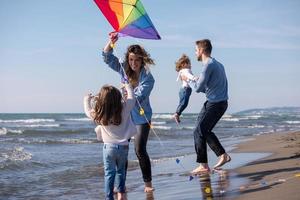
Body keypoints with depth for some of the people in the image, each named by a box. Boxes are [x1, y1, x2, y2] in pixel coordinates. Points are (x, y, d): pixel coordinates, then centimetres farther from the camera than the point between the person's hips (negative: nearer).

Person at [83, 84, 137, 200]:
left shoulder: (98, 114, -12)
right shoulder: (124, 108, -12)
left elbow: (88, 111, 9)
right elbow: (132, 99, 7)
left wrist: (87, 99, 27)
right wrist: (128, 87, 24)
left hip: (109, 146, -2)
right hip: (123, 146, 2)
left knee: (109, 173, 4)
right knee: (121, 171, 21)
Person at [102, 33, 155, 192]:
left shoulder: (147, 78, -17)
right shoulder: (124, 69, -3)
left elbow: (138, 97, -24)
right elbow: (107, 57, -3)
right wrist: (111, 42, -17)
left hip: (141, 117, -5)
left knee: (140, 150, -10)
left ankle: (148, 182, 5)